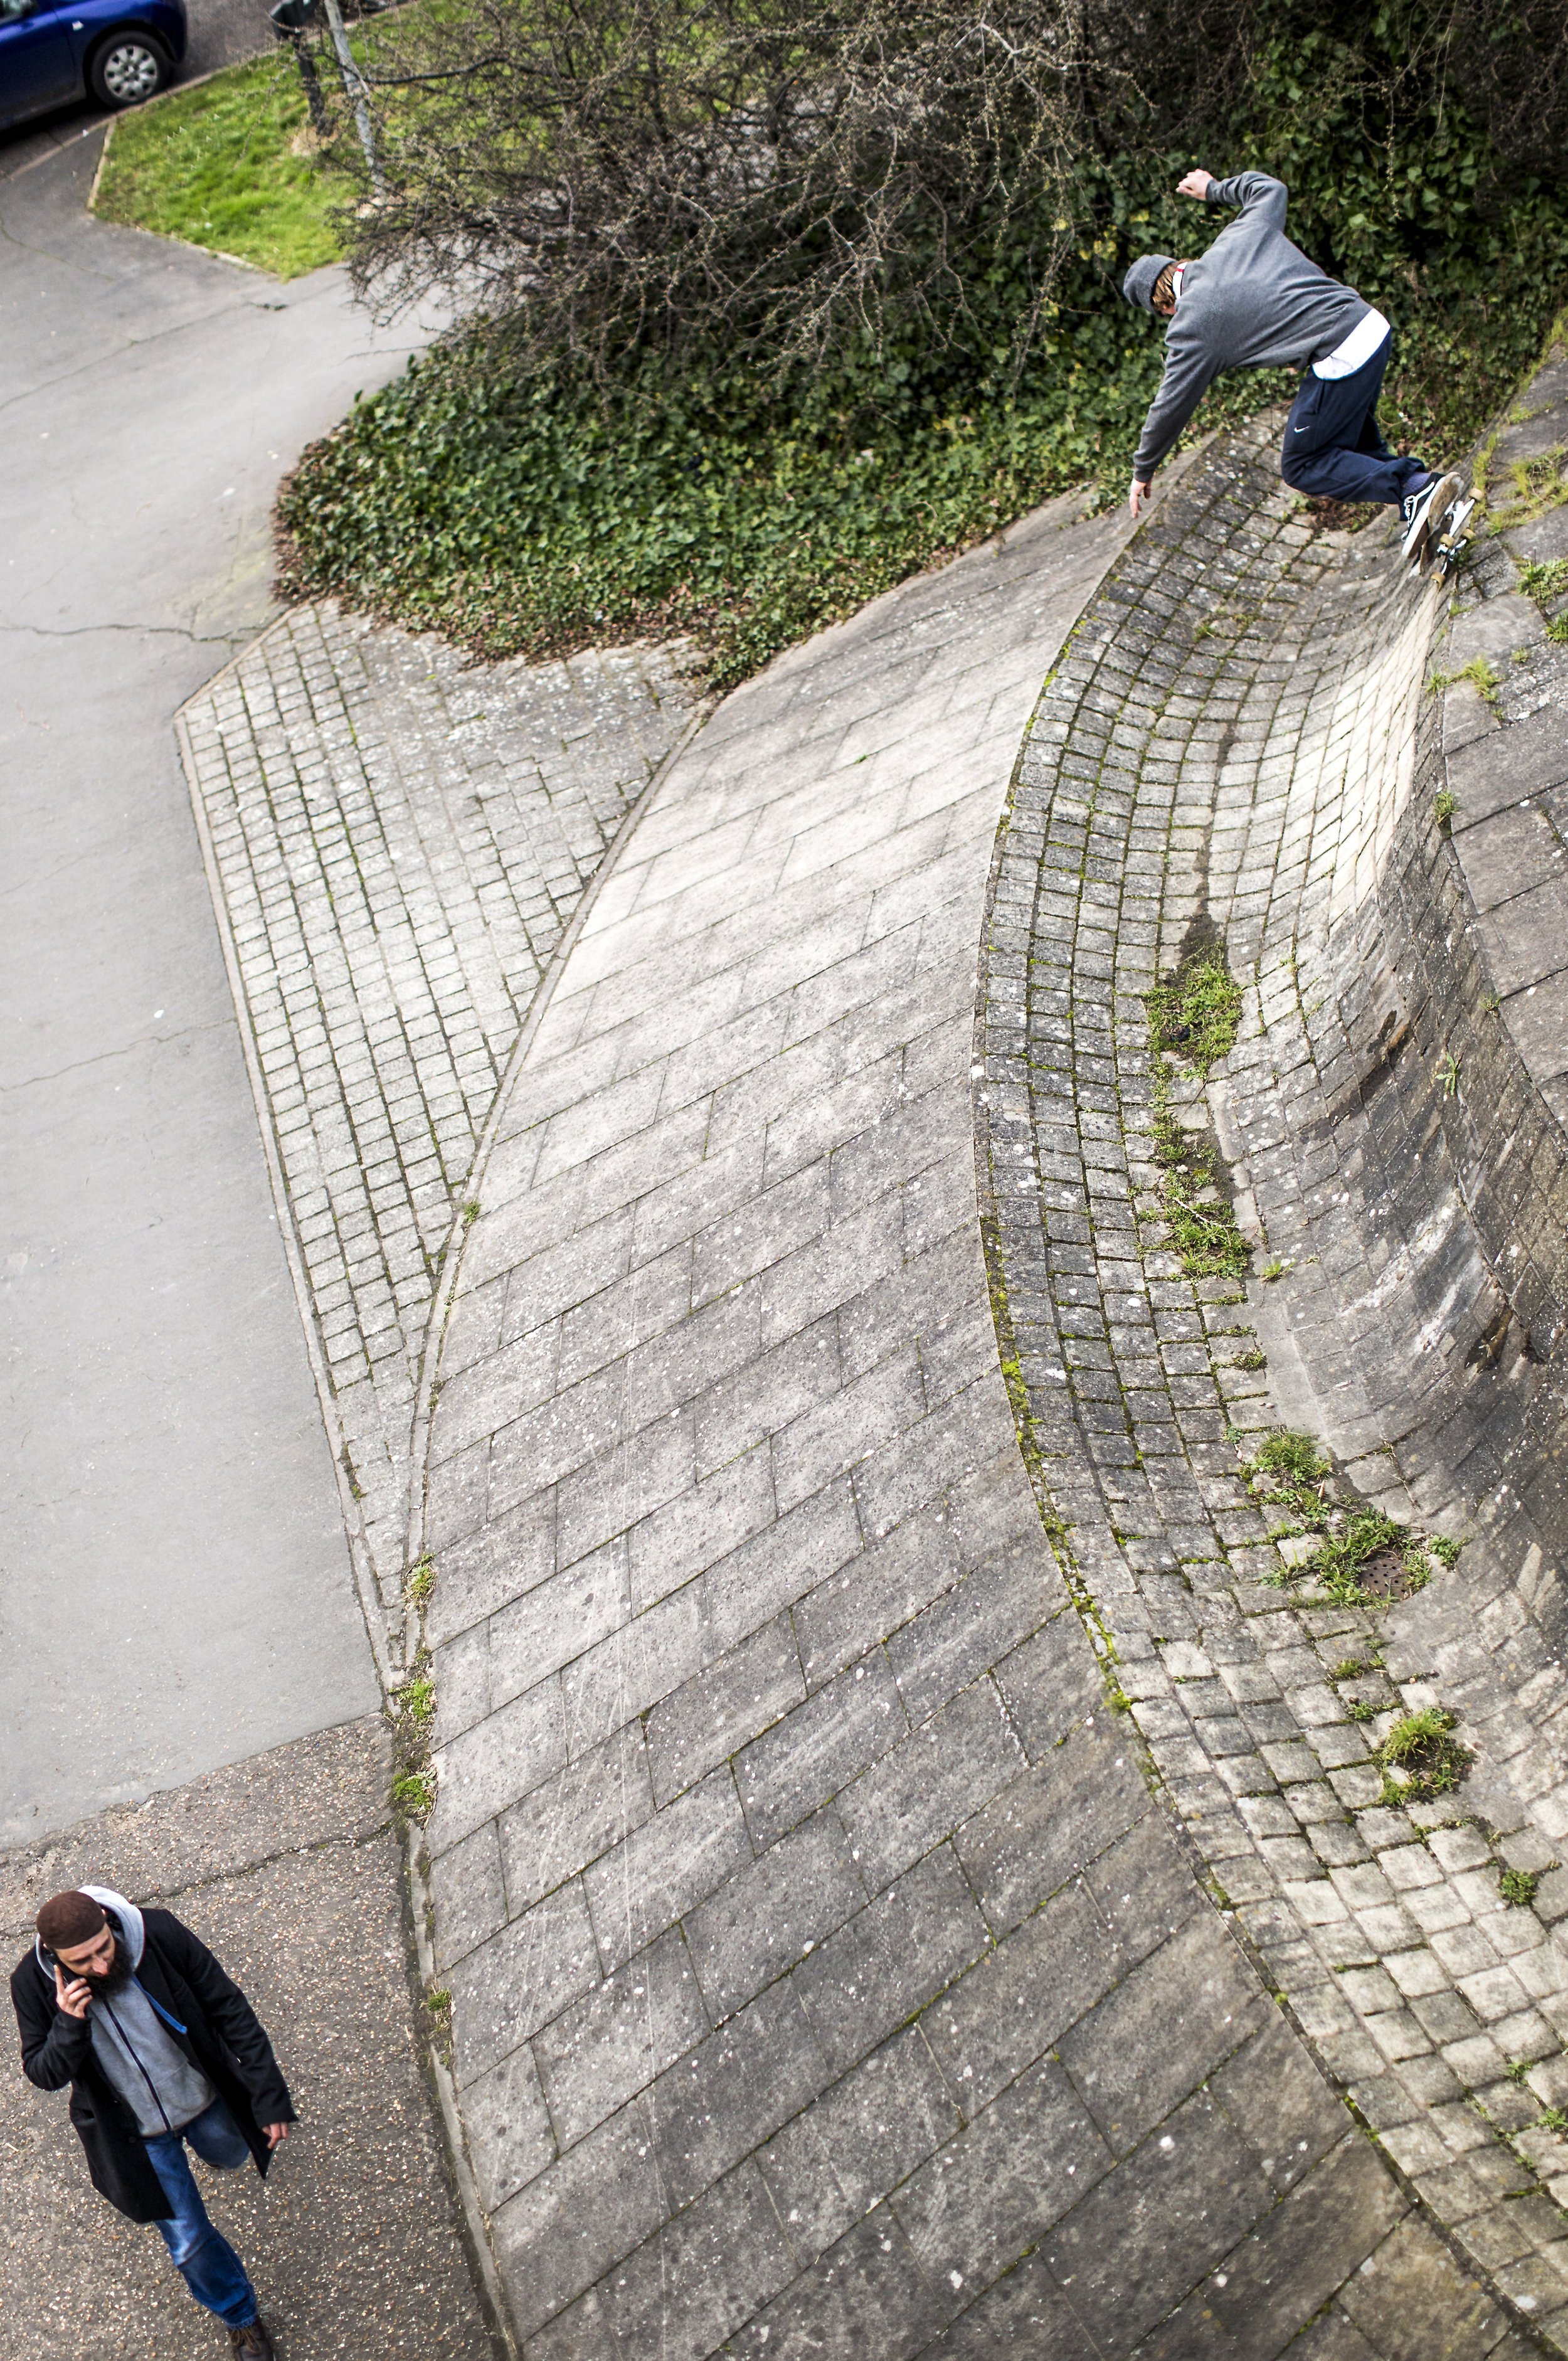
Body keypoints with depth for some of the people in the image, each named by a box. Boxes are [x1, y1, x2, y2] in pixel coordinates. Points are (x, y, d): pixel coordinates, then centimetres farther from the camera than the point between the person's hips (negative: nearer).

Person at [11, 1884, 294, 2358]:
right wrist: (69, 2025, -38)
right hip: (139, 2136, 0)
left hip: (206, 2100, 1)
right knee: (188, 2241, 9)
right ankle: (239, 2315, 40)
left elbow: (230, 2010, -19)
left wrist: (270, 2097, -19)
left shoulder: (159, 1934, -30)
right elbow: (44, 2074, -15)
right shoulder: (32, 1982, -27)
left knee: (230, 2157, 30)